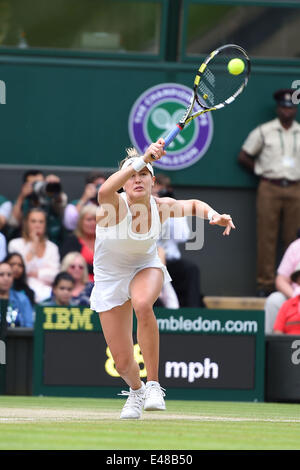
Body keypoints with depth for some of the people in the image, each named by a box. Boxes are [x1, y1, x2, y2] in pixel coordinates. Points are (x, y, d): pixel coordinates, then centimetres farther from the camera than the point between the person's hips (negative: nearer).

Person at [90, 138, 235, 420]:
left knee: (142, 305, -39)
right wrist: (143, 159, -64)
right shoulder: (115, 206, -27)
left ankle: (153, 384, -27)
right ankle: (136, 390, 41)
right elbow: (105, 191, -53)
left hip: (145, 268, 1)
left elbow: (193, 205, 7)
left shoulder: (161, 207, -14)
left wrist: (214, 215, -15)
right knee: (123, 363, 1)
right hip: (110, 279, -1)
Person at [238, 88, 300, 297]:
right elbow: (244, 157, 11)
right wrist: (262, 170, 8)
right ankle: (265, 284, -4)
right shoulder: (264, 131, 6)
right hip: (270, 189, -2)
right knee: (266, 237, -5)